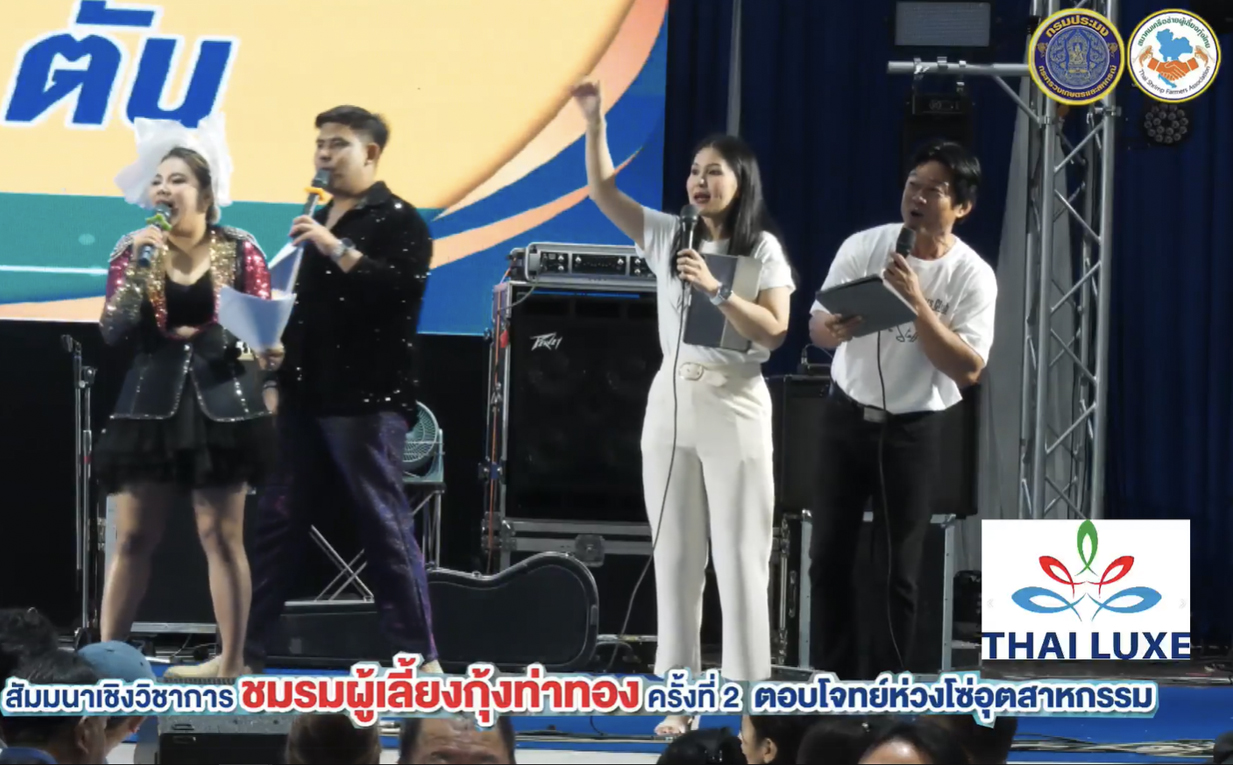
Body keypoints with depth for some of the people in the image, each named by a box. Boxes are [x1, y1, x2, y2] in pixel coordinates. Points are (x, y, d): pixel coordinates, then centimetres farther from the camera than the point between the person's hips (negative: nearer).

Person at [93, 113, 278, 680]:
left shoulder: (239, 250, 0)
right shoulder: (134, 250, 4)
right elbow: (113, 332, -4)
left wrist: (266, 350, -21)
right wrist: (140, 267, -14)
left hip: (222, 404, -2)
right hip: (152, 404, 2)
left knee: (221, 534, -2)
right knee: (133, 537, 1)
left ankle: (231, 665, 2)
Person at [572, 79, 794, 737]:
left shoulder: (763, 249, -2)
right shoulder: (668, 237, 7)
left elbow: (773, 331, -9)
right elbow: (602, 190, 4)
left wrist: (716, 290, -18)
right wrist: (594, 121, -6)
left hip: (735, 408, -4)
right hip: (670, 403, 4)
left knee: (740, 558, -3)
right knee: (675, 557, 5)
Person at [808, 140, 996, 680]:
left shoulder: (973, 276, -12)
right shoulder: (863, 247, -6)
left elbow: (967, 369, -20)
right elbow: (816, 327, -1)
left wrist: (916, 302, -28)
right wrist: (837, 330, -26)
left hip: (914, 427, -2)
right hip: (846, 415, 2)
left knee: (900, 565, 0)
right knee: (830, 553, 4)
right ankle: (835, 680, 14)